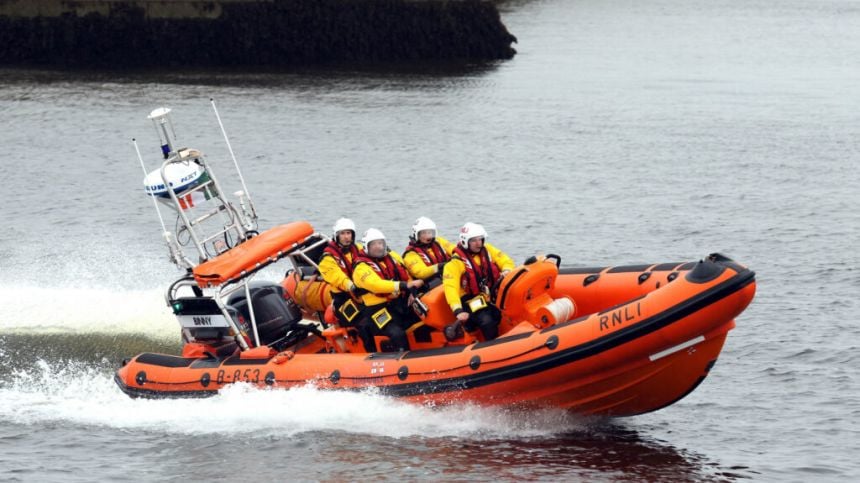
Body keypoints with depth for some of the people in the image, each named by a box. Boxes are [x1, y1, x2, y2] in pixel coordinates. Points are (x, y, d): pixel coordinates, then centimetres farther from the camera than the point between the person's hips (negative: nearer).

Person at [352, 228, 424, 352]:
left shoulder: (393, 257, 12)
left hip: (402, 303, 7)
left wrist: (412, 292, 1)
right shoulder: (361, 268, -10)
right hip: (379, 308, -7)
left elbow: (407, 276, 22)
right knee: (397, 334, -29)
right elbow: (376, 285, -27)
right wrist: (405, 286, -35)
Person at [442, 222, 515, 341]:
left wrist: (506, 271, -13)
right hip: (474, 303, -6)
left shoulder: (487, 250, 6)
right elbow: (450, 288, -19)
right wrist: (458, 311, -31)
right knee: (488, 322, -30)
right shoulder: (456, 262, -10)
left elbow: (506, 261, 12)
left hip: (494, 296, 6)